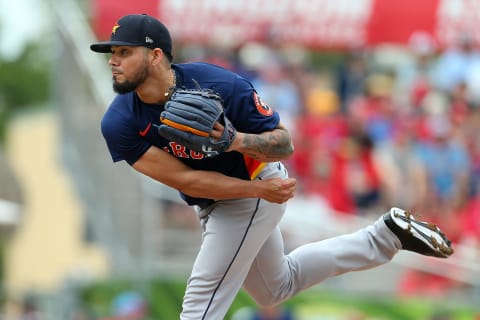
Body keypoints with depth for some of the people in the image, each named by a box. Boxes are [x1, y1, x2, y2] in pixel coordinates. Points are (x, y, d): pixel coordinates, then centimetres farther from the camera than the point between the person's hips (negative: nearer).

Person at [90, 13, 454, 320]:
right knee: (278, 286, 25)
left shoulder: (219, 86, -30)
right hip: (214, 202, 6)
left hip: (258, 188, -6)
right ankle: (387, 236, 36)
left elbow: (284, 143, -21)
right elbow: (185, 181, -23)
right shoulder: (120, 124, -22)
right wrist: (260, 189, -29)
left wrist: (236, 141, -42)